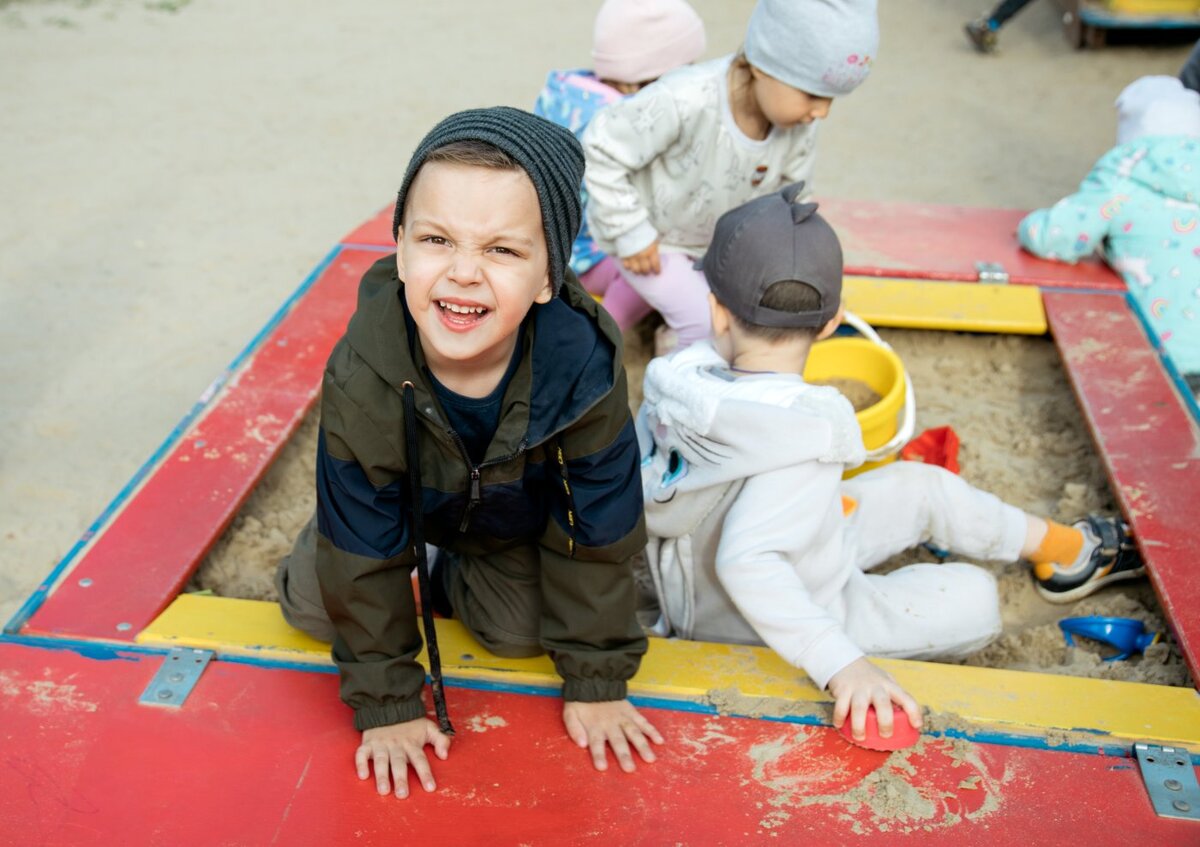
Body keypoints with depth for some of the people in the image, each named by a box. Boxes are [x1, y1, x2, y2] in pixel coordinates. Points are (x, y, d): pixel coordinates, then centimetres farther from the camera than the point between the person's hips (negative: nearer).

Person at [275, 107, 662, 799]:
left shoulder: (585, 370, -39)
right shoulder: (361, 380, -38)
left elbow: (596, 538, -22)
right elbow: (364, 556, -24)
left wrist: (596, 682, -13)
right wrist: (386, 703, -16)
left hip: (517, 520, 0)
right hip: (404, 505, 0)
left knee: (519, 632, -8)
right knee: (313, 604, -8)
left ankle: (461, 575, 24)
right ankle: (421, 567, 23)